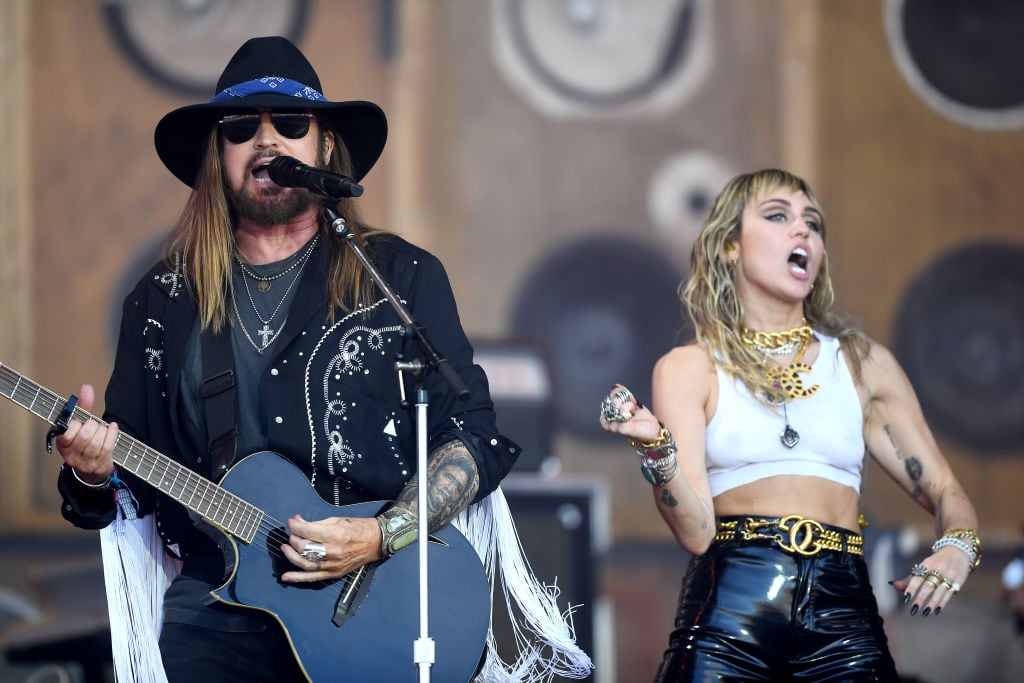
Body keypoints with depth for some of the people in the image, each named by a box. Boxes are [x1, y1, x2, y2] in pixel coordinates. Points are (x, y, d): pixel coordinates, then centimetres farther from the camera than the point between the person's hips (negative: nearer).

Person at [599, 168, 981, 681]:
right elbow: (695, 532, -4)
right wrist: (657, 449, -22)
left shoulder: (864, 364, 14)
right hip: (729, 606, -2)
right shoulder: (689, 369, 6)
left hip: (843, 614, 2)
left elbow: (943, 491, 14)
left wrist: (957, 548, -9)